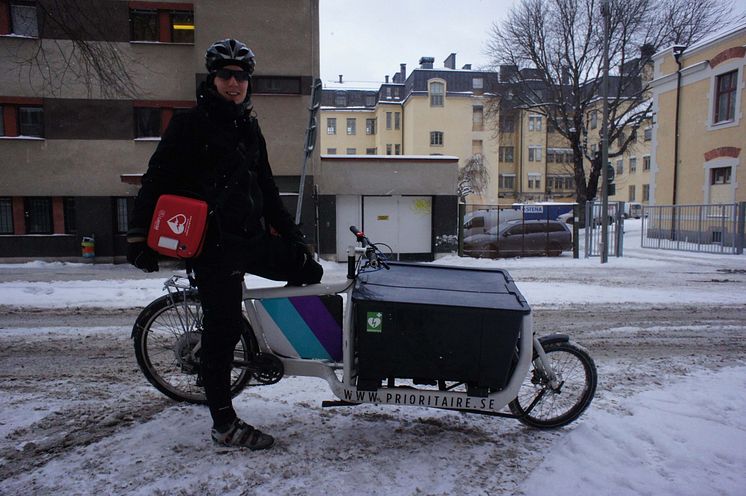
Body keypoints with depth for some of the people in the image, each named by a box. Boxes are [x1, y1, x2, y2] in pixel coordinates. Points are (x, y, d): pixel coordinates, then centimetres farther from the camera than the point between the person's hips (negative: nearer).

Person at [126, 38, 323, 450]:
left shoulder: (249, 129, 18)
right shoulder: (190, 125, -1)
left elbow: (267, 190, 22)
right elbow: (156, 181, -6)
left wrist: (293, 235, 18)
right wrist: (139, 236, -12)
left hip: (253, 238, 7)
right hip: (214, 245, -7)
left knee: (309, 271, 5)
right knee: (223, 330, -4)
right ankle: (224, 425, 10)